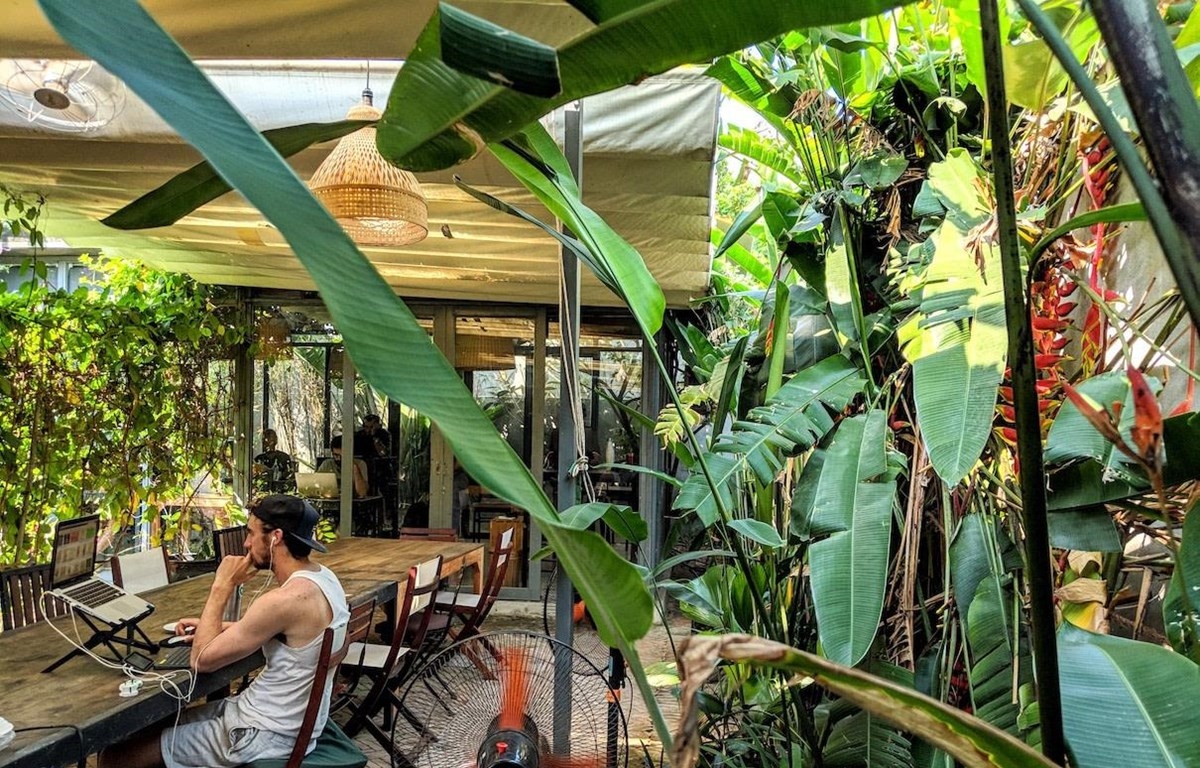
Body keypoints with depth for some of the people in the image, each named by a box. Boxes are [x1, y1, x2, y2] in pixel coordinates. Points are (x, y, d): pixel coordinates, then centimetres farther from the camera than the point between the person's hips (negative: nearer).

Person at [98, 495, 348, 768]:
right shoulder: (322, 576, 1)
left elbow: (202, 660, -18)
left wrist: (222, 586, -11)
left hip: (267, 734, -9)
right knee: (156, 724, 22)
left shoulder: (285, 599, -28)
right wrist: (215, 627, 12)